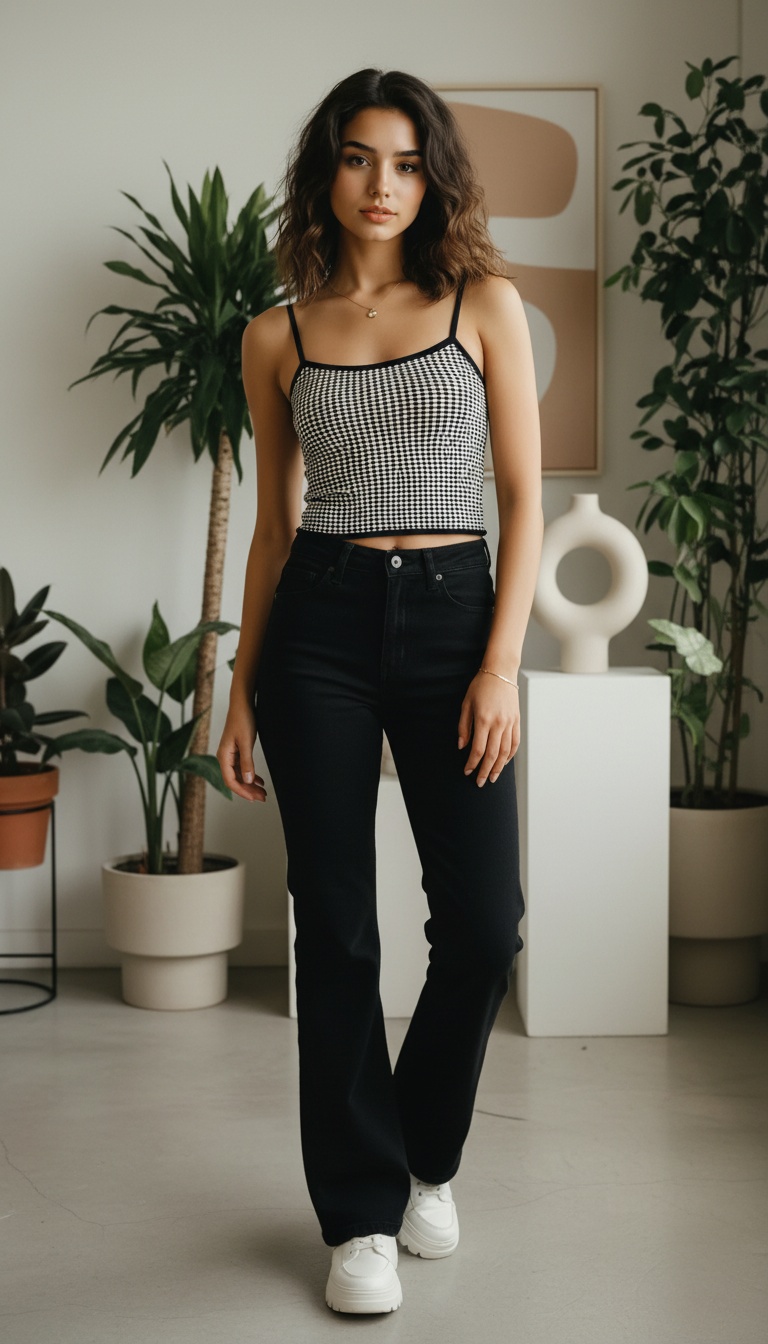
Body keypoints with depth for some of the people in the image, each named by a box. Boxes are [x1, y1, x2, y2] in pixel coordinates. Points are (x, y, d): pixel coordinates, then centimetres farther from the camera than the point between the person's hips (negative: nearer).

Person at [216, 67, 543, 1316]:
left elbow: (524, 499, 1)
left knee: (483, 922, -4)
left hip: (452, 614, 0)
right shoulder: (278, 336, 8)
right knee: (336, 928, 1)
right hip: (321, 623, 1)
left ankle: (427, 1158, 24)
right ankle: (363, 1212, 14)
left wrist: (501, 664, -9)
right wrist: (242, 688, 9)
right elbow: (275, 522, 12)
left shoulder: (484, 304, 4)